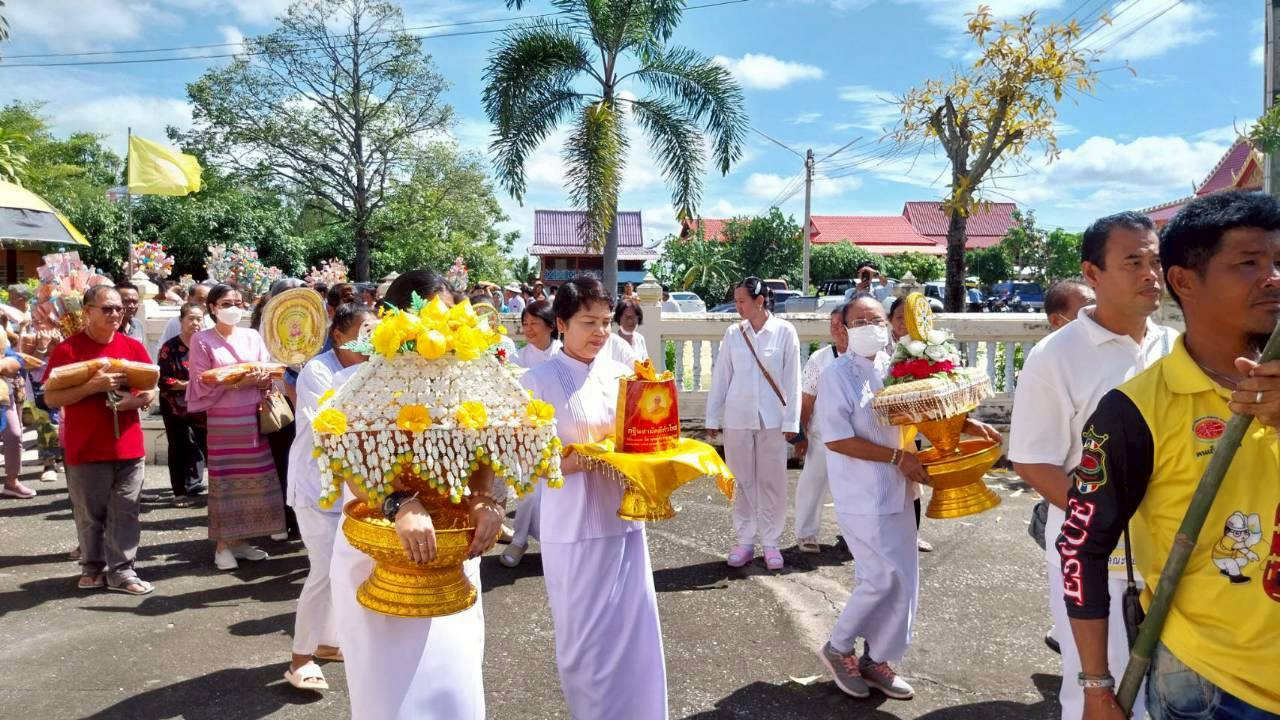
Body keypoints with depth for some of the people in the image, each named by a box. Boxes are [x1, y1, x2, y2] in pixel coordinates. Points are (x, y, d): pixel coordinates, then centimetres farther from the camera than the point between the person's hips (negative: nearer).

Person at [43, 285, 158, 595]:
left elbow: (152, 391, 9)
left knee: (125, 513, 5)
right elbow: (50, 398, -7)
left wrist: (135, 400, -13)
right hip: (85, 448, -2)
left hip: (128, 445, 3)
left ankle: (122, 570, 13)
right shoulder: (67, 349, -5)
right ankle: (93, 567, 24)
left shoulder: (133, 347, 6)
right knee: (89, 514, 8)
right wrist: (92, 386, -20)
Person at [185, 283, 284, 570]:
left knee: (253, 480, 4)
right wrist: (238, 382, -19)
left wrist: (263, 380, -12)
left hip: (253, 419, 4)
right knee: (224, 481, -3)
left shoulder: (252, 336, 11)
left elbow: (268, 374, 11)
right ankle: (222, 545, 7)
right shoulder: (202, 340, 0)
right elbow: (203, 385, -7)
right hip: (222, 421, -4)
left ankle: (240, 540, 15)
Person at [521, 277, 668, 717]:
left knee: (636, 633, 11)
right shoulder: (539, 381, -9)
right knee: (584, 639, 9)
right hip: (574, 530, -4)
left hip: (624, 521, 5)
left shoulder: (620, 375, 6)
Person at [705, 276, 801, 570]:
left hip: (772, 418, -2)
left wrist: (791, 420, -5)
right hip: (737, 417, 2)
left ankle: (771, 542, 16)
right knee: (742, 480, 8)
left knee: (772, 481, 4)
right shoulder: (733, 333, 2)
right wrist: (712, 418, 5)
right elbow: (720, 377, 5)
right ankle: (745, 541, 18)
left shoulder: (784, 331, -4)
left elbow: (791, 378, -3)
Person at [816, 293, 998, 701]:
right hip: (861, 494, -7)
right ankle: (838, 648, 15)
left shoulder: (895, 369, 6)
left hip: (896, 491, 7)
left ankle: (875, 658, 26)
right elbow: (836, 439, -18)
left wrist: (970, 426, 2)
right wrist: (897, 456, -17)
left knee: (903, 580, 11)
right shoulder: (837, 376, -13)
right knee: (886, 578, -7)